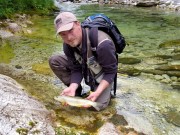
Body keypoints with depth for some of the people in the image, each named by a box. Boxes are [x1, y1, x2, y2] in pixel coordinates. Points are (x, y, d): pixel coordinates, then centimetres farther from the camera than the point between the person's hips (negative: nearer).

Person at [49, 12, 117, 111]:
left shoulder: (102, 44, -39)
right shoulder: (67, 45, -20)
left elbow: (110, 72, -27)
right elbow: (76, 70, -13)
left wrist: (97, 92, -34)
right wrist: (72, 87, -31)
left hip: (103, 74, -5)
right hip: (84, 67, 5)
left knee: (97, 105, -23)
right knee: (54, 61, -14)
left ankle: (106, 92, 12)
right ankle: (76, 91, 2)